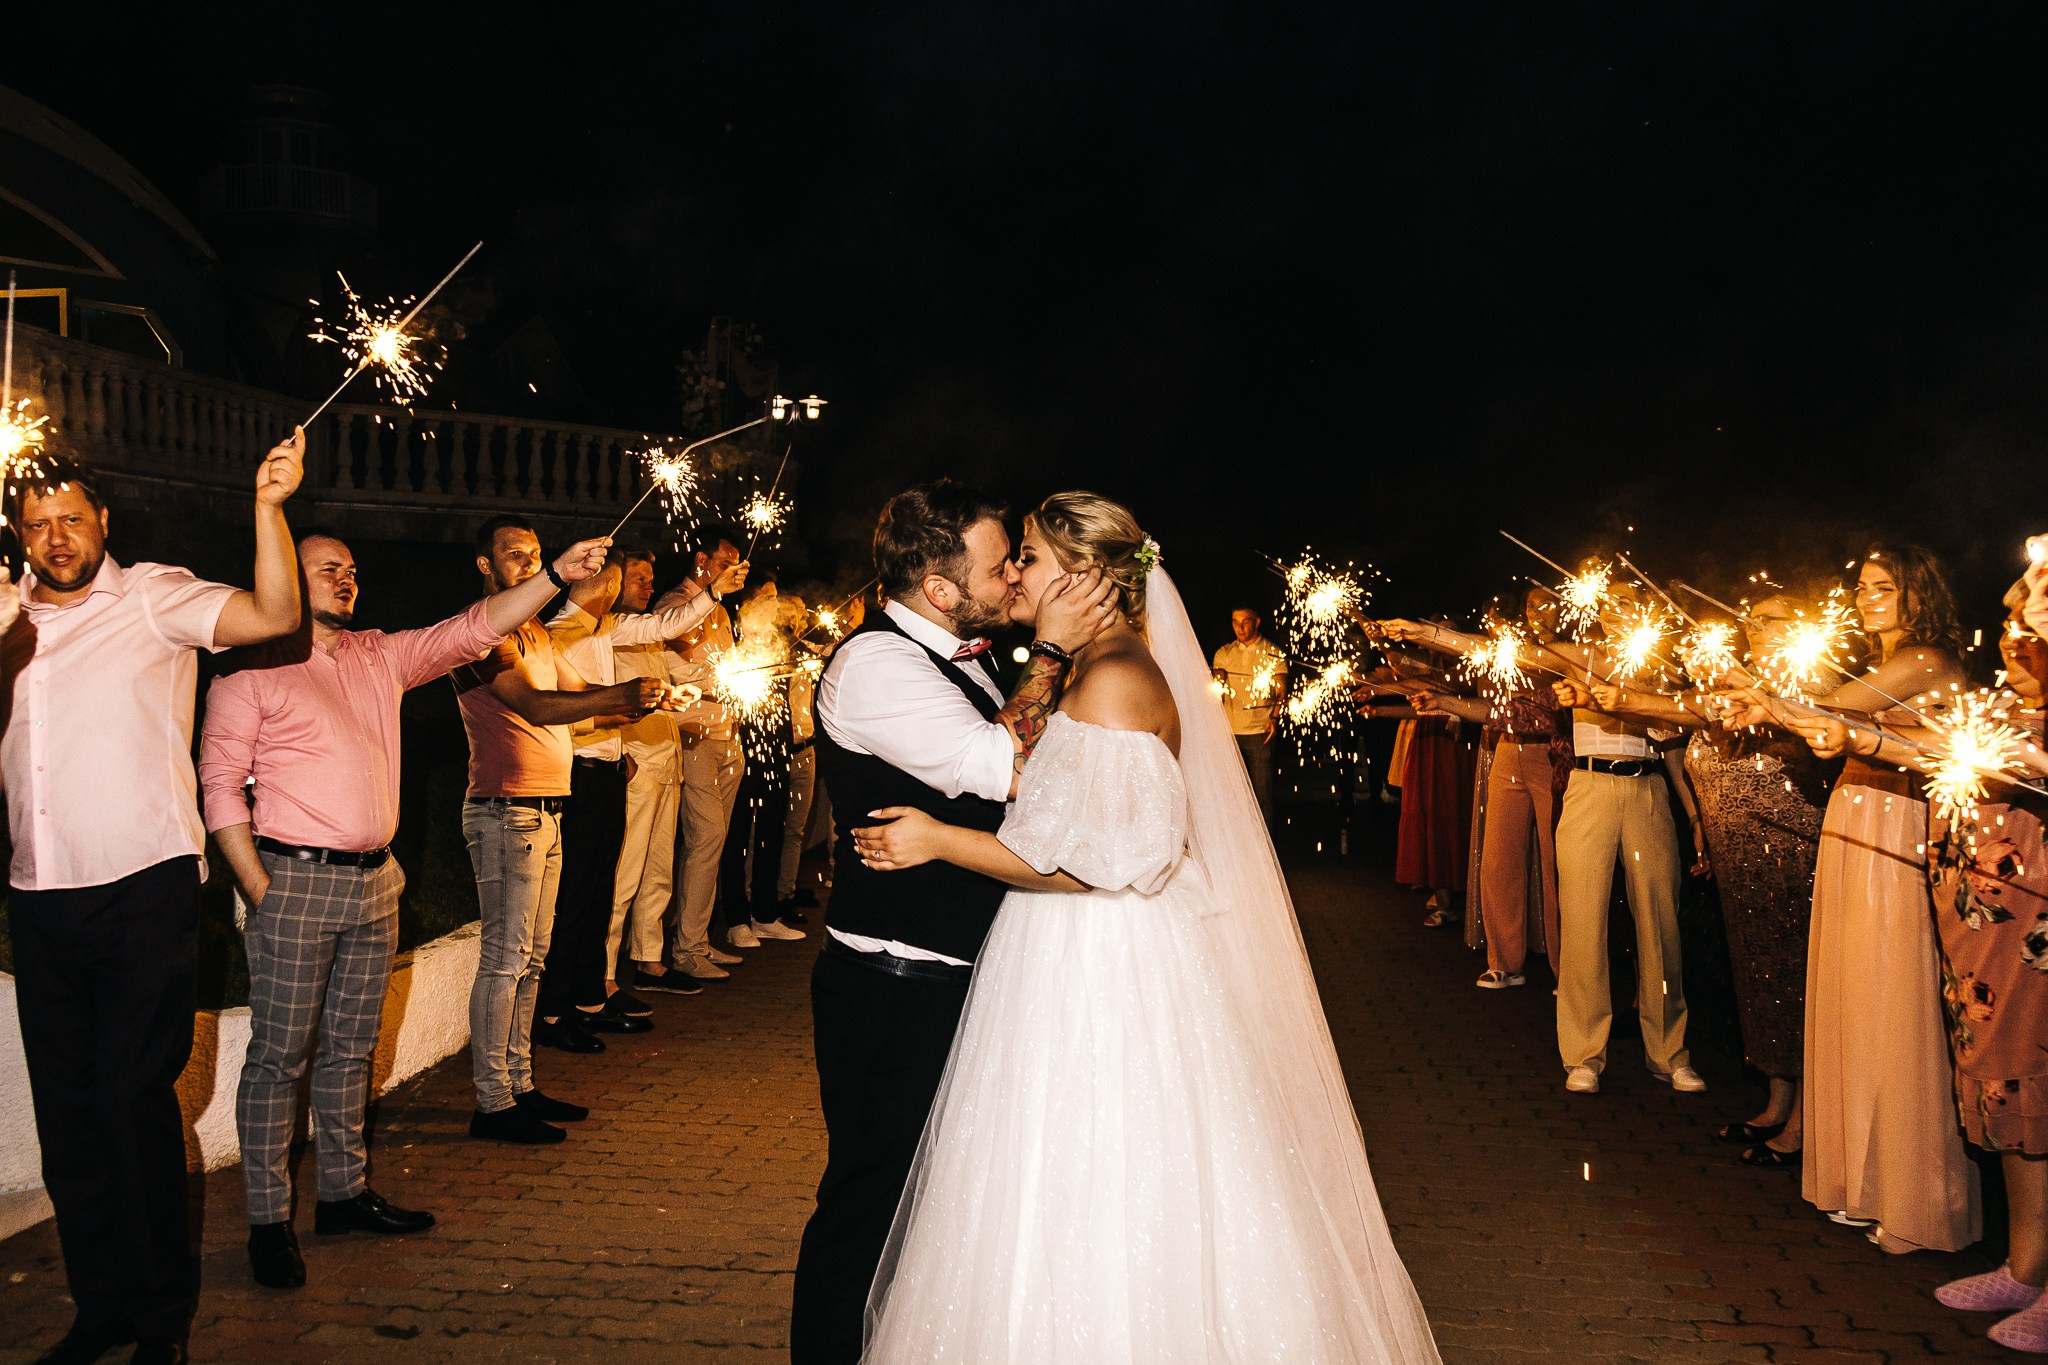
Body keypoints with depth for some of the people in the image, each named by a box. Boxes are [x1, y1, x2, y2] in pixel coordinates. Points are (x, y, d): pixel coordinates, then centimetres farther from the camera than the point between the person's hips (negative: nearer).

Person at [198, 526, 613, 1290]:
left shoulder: (381, 656, 13)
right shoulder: (252, 670, -4)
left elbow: (473, 630, 9)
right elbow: (220, 782, -7)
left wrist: (557, 575, -2)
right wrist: (259, 890, -13)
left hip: (375, 882, 6)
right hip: (297, 881, -6)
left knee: (350, 1048, 14)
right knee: (279, 1054, -1)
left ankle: (344, 1193, 24)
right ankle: (268, 1220, 6)